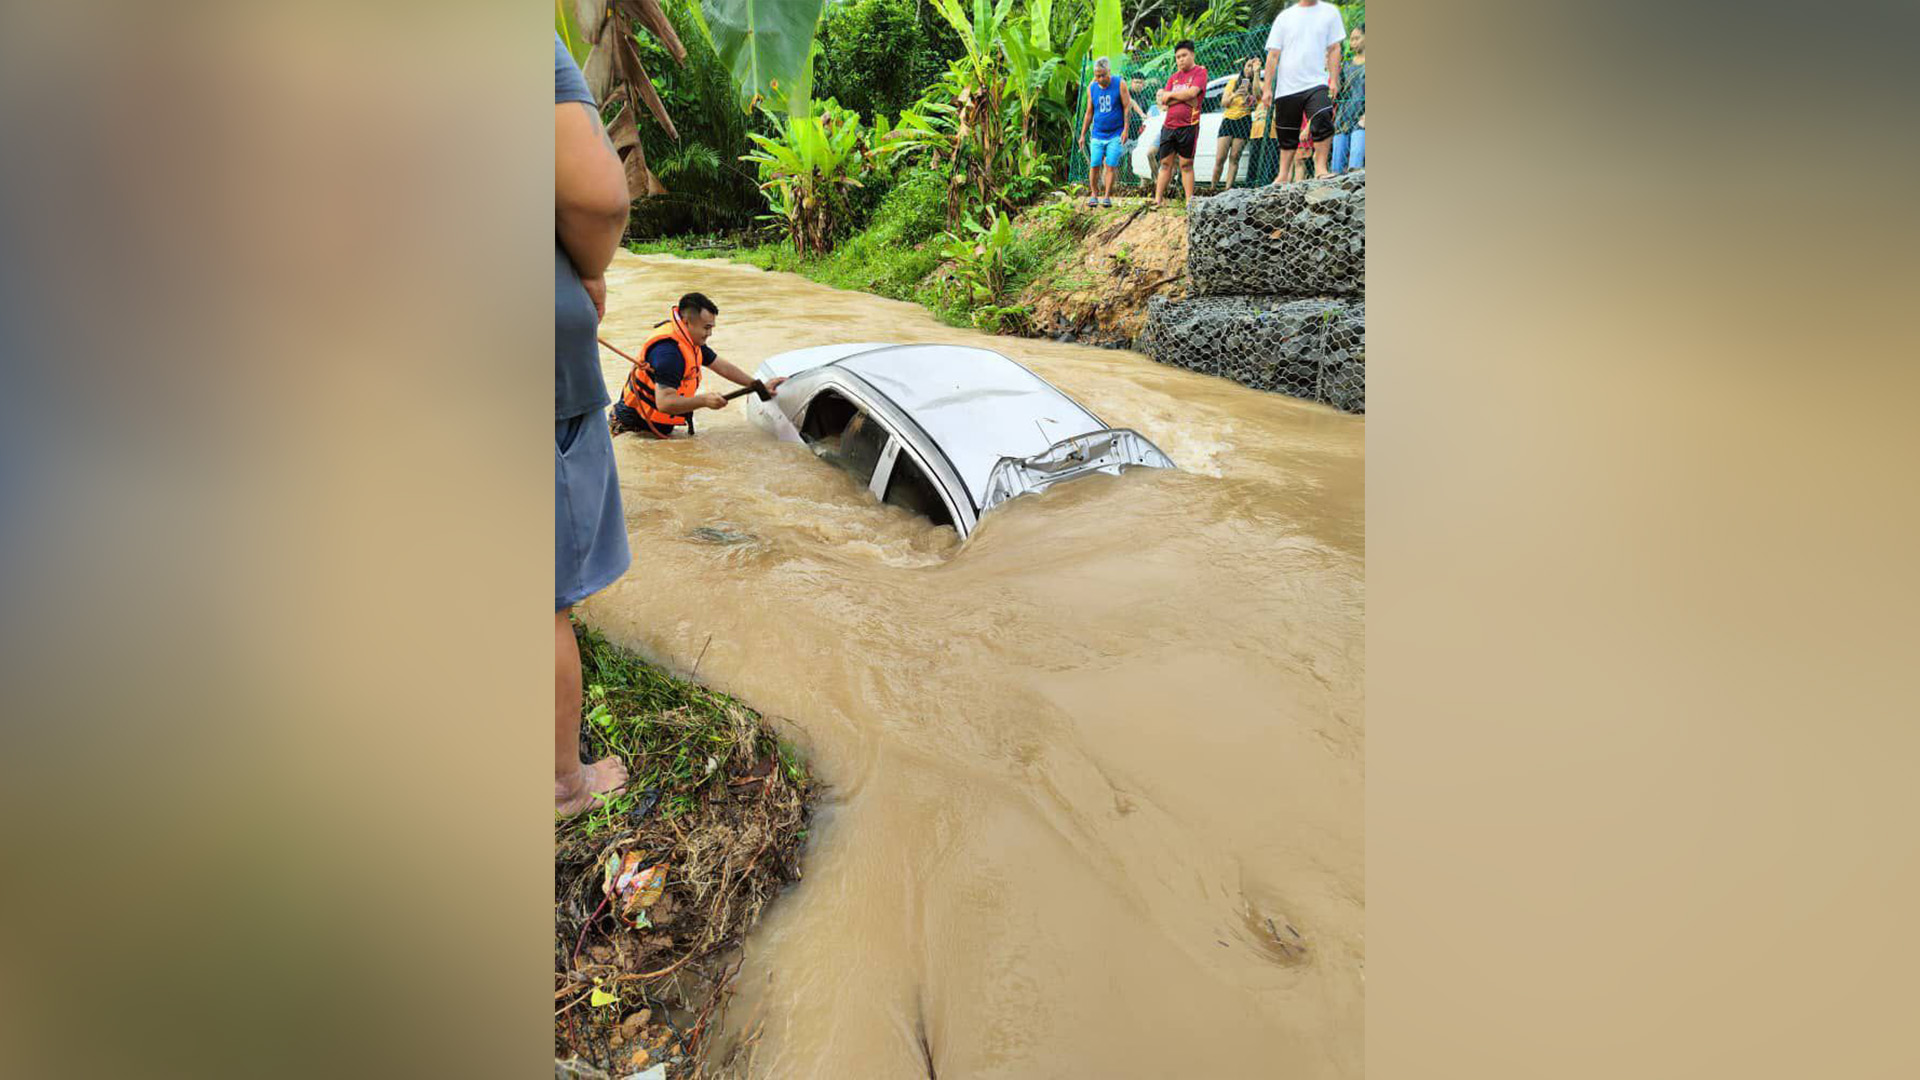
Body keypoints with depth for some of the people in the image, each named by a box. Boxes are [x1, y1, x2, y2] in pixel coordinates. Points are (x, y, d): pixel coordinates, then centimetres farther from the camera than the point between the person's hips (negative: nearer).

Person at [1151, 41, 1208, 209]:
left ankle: (1190, 201, -1)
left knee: (1186, 164, -4)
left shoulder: (1200, 72, 1)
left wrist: (1171, 94, -4)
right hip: (1168, 126, 5)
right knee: (1165, 163, 4)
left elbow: (1192, 93, -15)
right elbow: (1163, 100, 4)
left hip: (1188, 126, -5)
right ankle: (1158, 199, 6)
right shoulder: (1173, 77, 16)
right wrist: (1184, 97, -7)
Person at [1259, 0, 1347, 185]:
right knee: (1287, 135, 8)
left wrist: (1334, 80, -2)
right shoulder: (1285, 17, 8)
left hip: (1317, 84, -1)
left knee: (1323, 122, -22)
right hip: (1286, 87, 1)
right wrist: (1267, 88, 1)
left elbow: (1334, 49, 7)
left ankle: (1320, 167, -16)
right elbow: (1273, 55, 7)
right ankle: (1283, 175, 20)